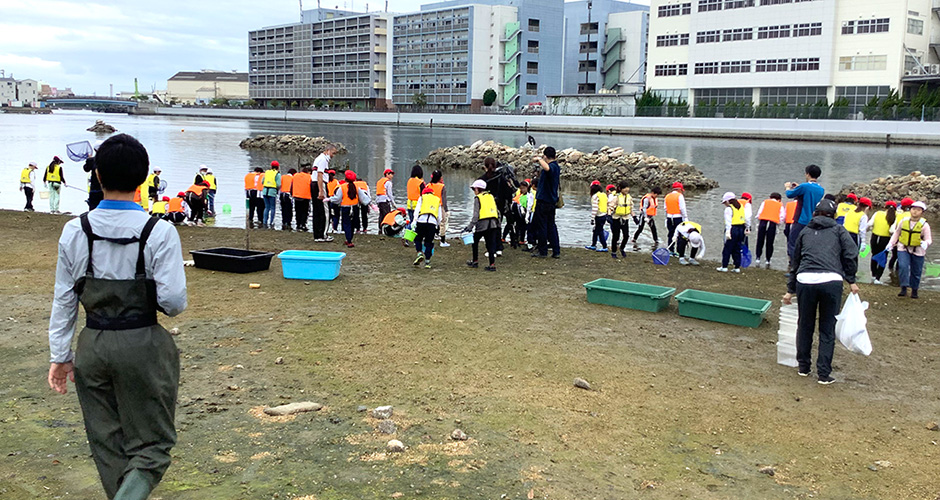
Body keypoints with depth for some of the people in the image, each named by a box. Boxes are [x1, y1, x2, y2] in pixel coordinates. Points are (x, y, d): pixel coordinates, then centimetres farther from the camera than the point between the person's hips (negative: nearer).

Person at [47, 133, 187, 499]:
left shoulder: (74, 231, -3)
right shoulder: (159, 233, -14)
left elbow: (64, 298, 4)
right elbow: (174, 301, -15)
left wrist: (61, 355, 13)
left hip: (93, 346, 4)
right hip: (143, 346, -3)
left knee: (107, 445, 18)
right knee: (150, 445, 8)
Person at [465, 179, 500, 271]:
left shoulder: (478, 198, -2)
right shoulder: (491, 196, 17)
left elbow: (476, 215, -10)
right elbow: (497, 211, 17)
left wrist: (470, 227, -10)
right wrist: (498, 223, 23)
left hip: (482, 223, -5)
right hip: (493, 223, 5)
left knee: (475, 241, 15)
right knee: (491, 244, 4)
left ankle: (475, 261, 21)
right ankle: (492, 264, -4)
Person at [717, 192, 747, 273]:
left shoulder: (729, 208, -10)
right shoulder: (741, 206, 13)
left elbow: (728, 221, -18)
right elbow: (745, 219, 15)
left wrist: (728, 232, -22)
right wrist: (746, 227, 22)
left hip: (733, 229, -7)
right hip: (741, 229, 7)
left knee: (727, 249, 0)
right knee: (737, 249, 12)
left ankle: (724, 267, 2)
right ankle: (737, 267, 12)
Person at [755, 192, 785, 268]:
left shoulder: (765, 202, 17)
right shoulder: (780, 205, 16)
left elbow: (759, 213, 7)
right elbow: (782, 217, 6)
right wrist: (778, 225, 17)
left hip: (763, 222, 0)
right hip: (773, 224, 0)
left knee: (760, 242, 6)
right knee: (769, 243, 4)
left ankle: (758, 258, 0)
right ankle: (768, 261, 3)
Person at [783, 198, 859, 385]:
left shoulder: (805, 232, 24)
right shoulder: (838, 230, 17)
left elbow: (794, 262, 28)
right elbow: (851, 254, 2)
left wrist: (790, 290, 34)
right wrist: (851, 280, 9)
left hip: (805, 281, 2)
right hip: (831, 281, -2)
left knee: (805, 326, 17)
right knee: (827, 329, 7)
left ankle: (803, 367, 27)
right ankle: (824, 374, 7)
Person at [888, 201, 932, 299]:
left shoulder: (924, 225, -7)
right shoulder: (903, 221, -1)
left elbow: (928, 239, -7)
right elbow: (896, 233, 14)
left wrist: (926, 243, -30)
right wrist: (891, 244, 9)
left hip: (917, 251, -1)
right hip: (903, 249, 1)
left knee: (916, 271, 7)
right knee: (903, 267, -18)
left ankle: (914, 290, 24)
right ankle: (904, 288, -13)